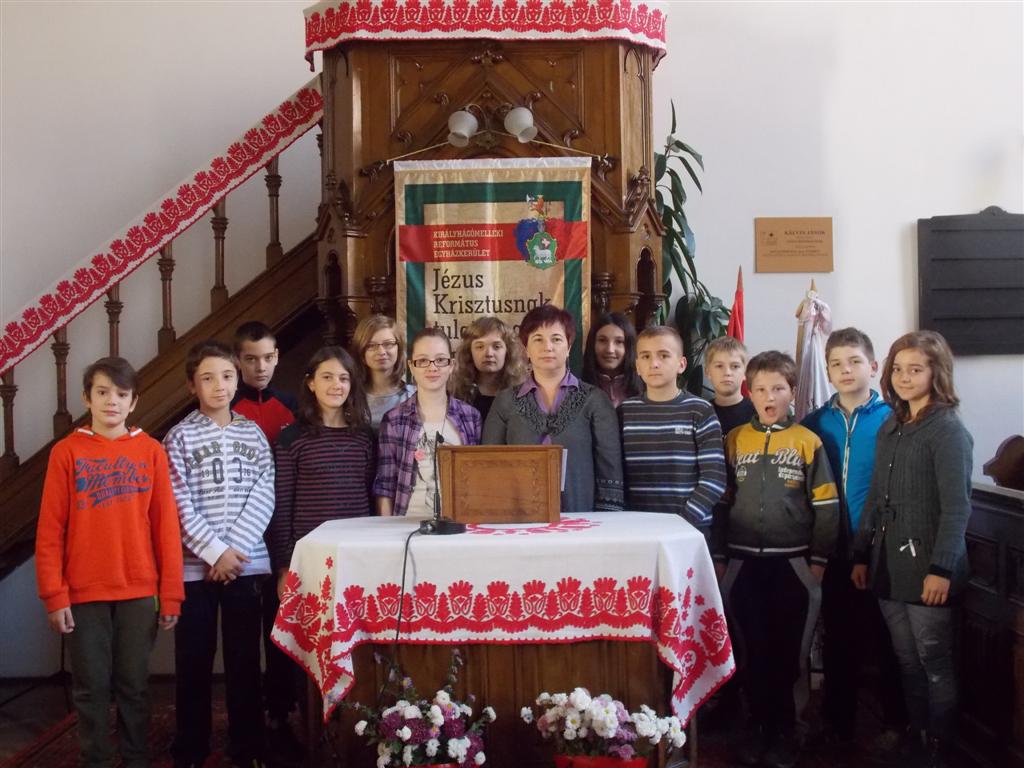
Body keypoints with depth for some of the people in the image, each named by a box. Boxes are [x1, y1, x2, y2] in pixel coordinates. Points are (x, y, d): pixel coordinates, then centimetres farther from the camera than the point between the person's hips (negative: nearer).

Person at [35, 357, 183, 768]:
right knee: (92, 686, 7)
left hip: (139, 592, 1)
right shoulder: (67, 451, 0)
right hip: (84, 593, -1)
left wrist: (171, 592, -1)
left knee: (134, 684, 9)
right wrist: (54, 595, -7)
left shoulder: (151, 450, 2)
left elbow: (166, 526, 2)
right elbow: (50, 530, -1)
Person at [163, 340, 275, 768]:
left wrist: (235, 548, -10)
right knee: (194, 660, 6)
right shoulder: (180, 437, 0)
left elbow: (263, 496, 1)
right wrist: (215, 551, -13)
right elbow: (180, 507, -7)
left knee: (245, 658, 8)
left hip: (246, 563, 2)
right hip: (196, 567, -2)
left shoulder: (253, 434, 7)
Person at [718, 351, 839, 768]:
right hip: (744, 563, 2)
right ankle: (759, 725, 21)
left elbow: (826, 506, -1)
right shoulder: (734, 440, 4)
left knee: (788, 650, 6)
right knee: (754, 649, 8)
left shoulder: (807, 441, -2)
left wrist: (818, 560, -4)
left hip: (793, 563, -2)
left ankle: (784, 729, 19)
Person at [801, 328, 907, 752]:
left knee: (884, 638, 8)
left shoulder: (891, 420, -5)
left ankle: (894, 721, 24)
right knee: (838, 638, 13)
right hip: (833, 551, 3)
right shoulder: (815, 423, 5)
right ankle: (838, 722, 26)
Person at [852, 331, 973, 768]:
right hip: (888, 566, 6)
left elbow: (956, 507, -14)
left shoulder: (948, 430, -8)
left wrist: (941, 569, -20)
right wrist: (861, 556, 14)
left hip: (926, 568, -6)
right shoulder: (889, 428, 13)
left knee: (935, 666, 3)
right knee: (907, 662, 12)